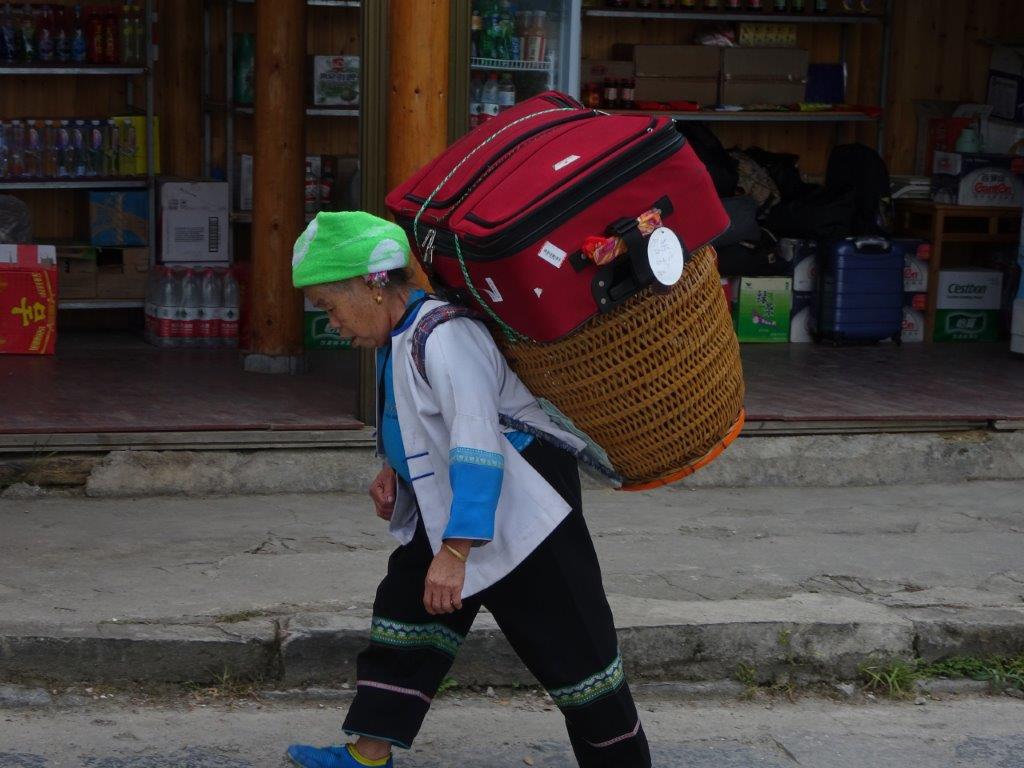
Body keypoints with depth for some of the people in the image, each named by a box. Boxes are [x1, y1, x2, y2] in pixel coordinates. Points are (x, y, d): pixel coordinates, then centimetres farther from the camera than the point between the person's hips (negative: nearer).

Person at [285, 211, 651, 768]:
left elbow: (478, 445, -33)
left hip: (520, 509, -10)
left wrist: (455, 550, -36)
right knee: (403, 616, 11)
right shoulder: (398, 338, 6)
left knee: (573, 648, -3)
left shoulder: (443, 336, -26)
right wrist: (393, 469, 6)